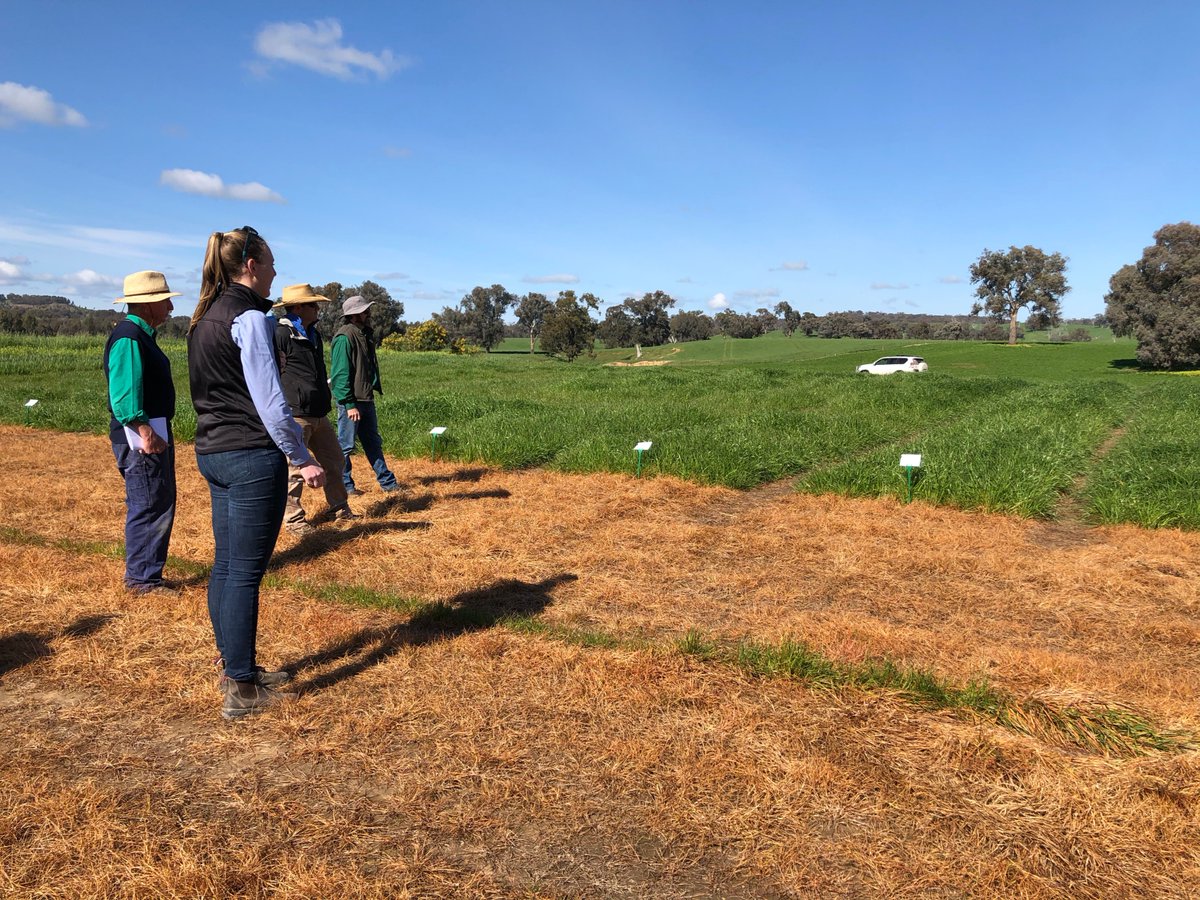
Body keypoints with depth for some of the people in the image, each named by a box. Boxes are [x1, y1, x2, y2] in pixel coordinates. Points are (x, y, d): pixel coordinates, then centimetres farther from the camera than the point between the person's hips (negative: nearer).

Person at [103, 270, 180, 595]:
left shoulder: (141, 334, 15)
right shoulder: (129, 337, -16)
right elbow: (124, 393, -24)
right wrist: (146, 433, -25)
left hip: (155, 432, 11)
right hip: (141, 435, -11)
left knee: (162, 505, 17)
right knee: (149, 507, -3)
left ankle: (147, 574, 27)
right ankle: (141, 578, 8)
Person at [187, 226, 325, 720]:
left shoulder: (204, 318, 14)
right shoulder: (249, 318, -14)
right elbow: (270, 402, -18)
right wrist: (303, 458, -12)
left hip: (213, 453, 9)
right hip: (251, 458, -9)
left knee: (226, 565, 16)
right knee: (245, 572, -3)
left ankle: (233, 665, 29)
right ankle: (242, 690, 6)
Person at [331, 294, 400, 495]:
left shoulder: (363, 335, 13)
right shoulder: (344, 337, -16)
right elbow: (340, 374, -19)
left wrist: (374, 390, 16)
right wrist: (349, 405, -21)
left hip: (366, 399, 10)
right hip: (351, 402, -10)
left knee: (373, 442, 15)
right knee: (345, 445, 2)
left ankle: (387, 482, 22)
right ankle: (344, 485, 13)